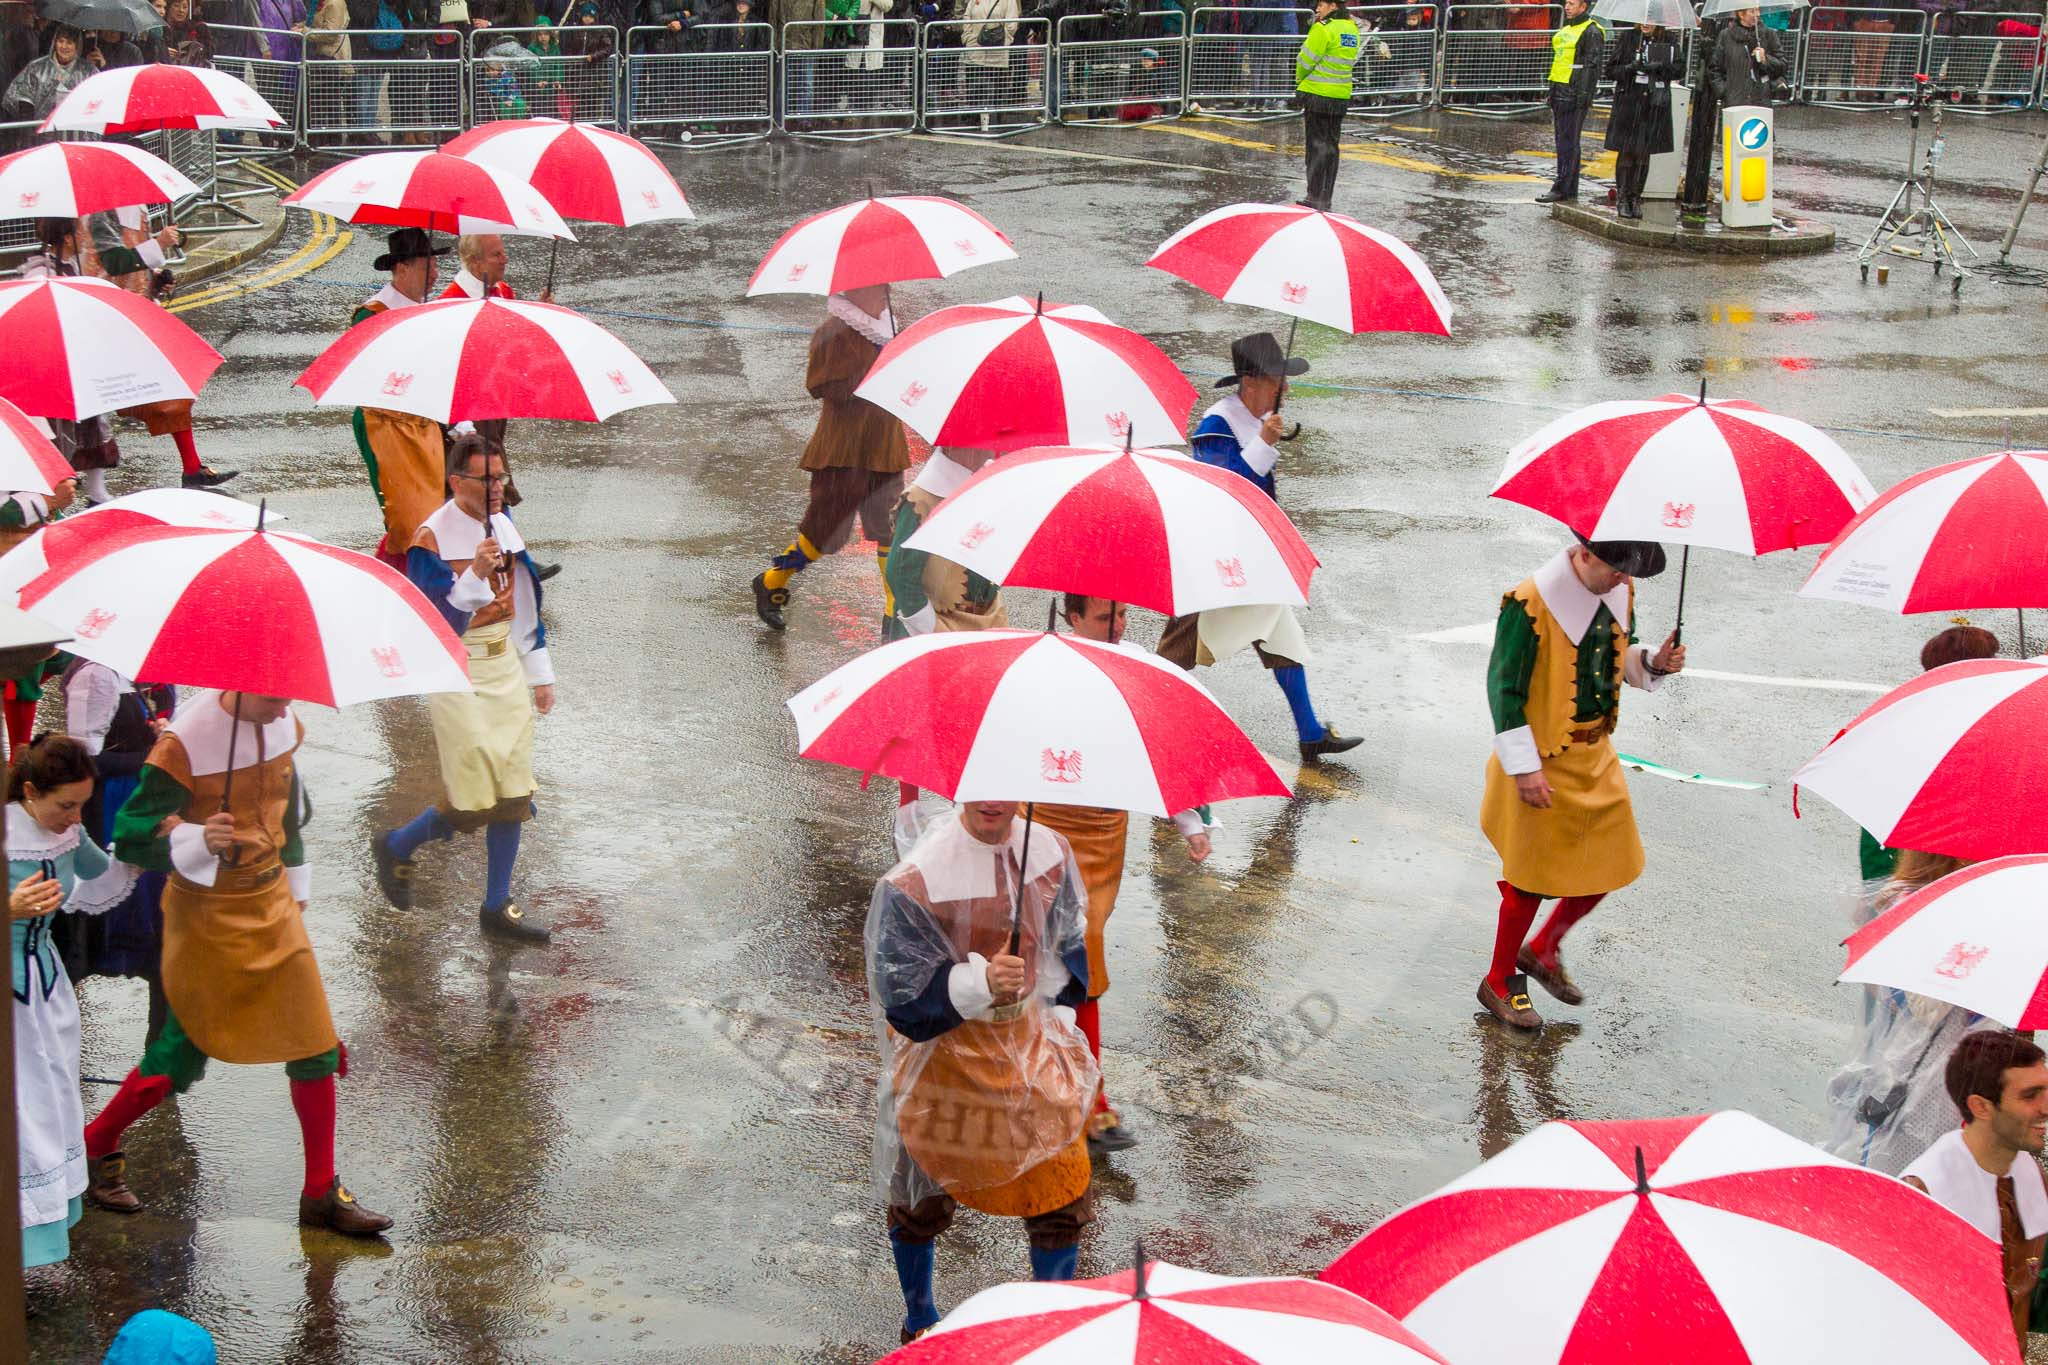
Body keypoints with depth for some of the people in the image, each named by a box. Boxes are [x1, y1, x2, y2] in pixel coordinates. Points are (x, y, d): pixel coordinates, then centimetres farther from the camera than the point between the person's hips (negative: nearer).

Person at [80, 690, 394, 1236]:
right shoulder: (184, 744, -20)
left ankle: (321, 1192, 12)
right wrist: (198, 840, -38)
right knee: (182, 1052, 2)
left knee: (315, 1046, 1)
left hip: (272, 905, 6)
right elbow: (128, 837, -20)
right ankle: (96, 1150, 28)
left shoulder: (283, 724, 0)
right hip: (206, 916, -6)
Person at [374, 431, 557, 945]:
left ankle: (498, 907, 16)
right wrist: (475, 575, -31)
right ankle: (396, 846, 22)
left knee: (513, 792, 6)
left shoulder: (504, 527, 6)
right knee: (473, 799, -7)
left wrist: (539, 672, 18)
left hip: (505, 666, 7)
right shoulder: (431, 540, -15)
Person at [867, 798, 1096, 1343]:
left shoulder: (1049, 851, -5)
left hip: (1028, 1038, 4)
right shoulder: (917, 879, -22)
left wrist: (1056, 1015, 9)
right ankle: (919, 1322, 39)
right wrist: (981, 981, -32)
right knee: (922, 1196, 13)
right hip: (944, 1048, -4)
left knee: (1063, 1195, 2)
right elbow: (901, 986, -19)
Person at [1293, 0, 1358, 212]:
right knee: (1331, 145, 13)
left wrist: (1300, 79, 8)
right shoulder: (1352, 29, 9)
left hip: (1318, 94, -7)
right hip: (1342, 96, 7)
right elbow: (1350, 60, 13)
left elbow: (1306, 59, -12)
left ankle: (1315, 197, -2)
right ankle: (1326, 198, 17)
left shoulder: (1323, 29, -15)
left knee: (1317, 144, -1)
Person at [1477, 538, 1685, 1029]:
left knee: (1611, 863, 12)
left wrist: (1653, 662, -8)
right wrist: (1524, 767, -20)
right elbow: (1504, 687, -19)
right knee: (1533, 876, 3)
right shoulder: (1530, 604, -24)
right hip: (1543, 764, -7)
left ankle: (1542, 950, 36)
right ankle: (1499, 983, 24)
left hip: (1596, 754, 7)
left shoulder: (1620, 592, -1)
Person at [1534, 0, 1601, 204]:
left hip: (1575, 93, -10)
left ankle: (1562, 188, -10)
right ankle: (1570, 189, 15)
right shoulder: (1565, 29, 19)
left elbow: (1592, 65, -15)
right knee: (1563, 141, 10)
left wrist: (1584, 95, -21)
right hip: (1559, 91, 10)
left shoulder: (1591, 32, -10)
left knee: (1568, 142, -9)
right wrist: (1552, 92, 24)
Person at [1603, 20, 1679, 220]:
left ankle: (1635, 197, 13)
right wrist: (1630, 68, -16)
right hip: (1628, 103, -1)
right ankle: (1622, 198, 4)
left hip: (1654, 105, 1)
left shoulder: (1669, 41, 7)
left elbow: (1679, 69, 4)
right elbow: (1611, 70, 3)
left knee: (1644, 154, 4)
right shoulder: (1628, 37, 3)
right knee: (1626, 151, -3)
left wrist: (1660, 66, -13)